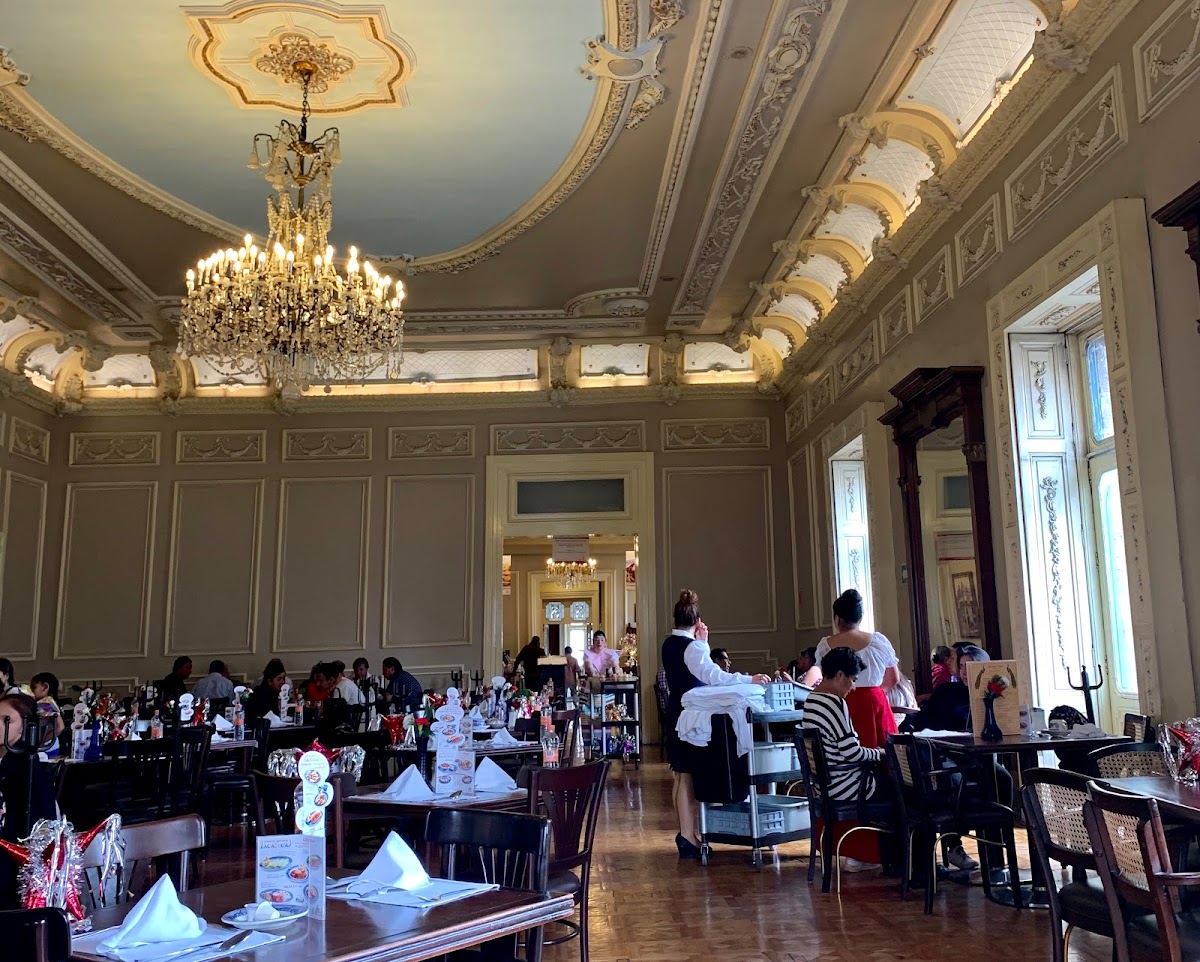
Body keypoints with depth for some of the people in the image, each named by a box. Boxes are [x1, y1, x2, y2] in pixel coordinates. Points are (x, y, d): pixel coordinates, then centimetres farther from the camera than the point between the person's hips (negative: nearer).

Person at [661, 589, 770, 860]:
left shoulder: (669, 644, 9)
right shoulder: (691, 646, -17)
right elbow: (712, 674, -30)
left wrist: (702, 643, 9)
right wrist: (749, 680, -35)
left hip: (674, 713, 9)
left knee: (681, 775, 14)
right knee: (689, 776, -4)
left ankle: (685, 831, 22)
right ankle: (688, 838, 0)